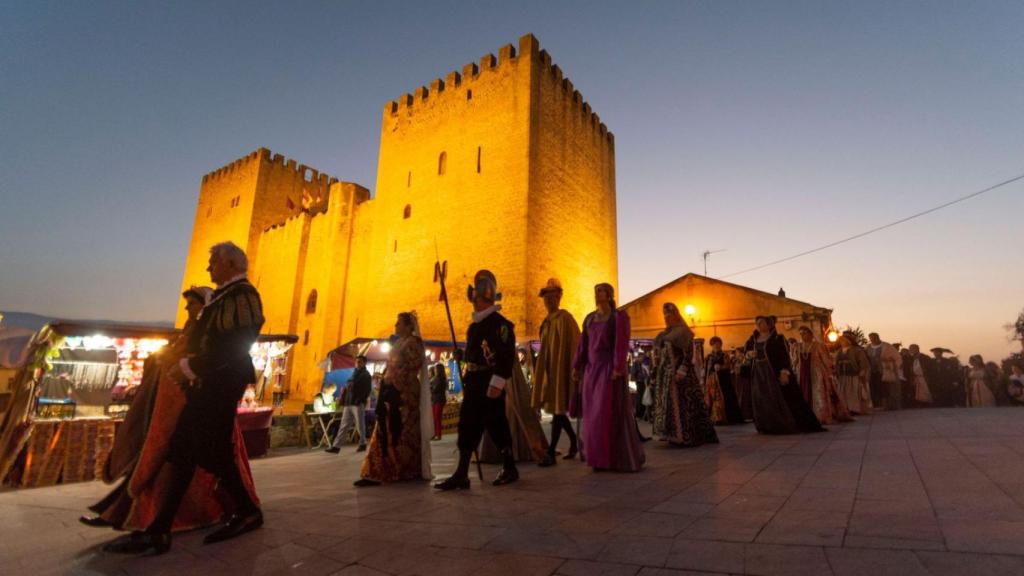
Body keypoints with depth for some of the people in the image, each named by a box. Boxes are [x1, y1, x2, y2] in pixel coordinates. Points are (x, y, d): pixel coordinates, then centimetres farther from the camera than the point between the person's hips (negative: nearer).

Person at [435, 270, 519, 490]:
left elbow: (507, 355, -21)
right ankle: (461, 474, 19)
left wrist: (497, 382, -26)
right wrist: (467, 381, 22)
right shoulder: (474, 326, 17)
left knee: (496, 426, -3)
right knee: (467, 427, 11)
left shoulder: (500, 323, -12)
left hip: (491, 384, -9)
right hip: (473, 383, 9)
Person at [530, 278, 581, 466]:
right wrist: (542, 371, 15)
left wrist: (574, 370, -20)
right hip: (549, 369, 9)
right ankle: (574, 442, 32)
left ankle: (551, 453, 0)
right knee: (556, 409, 15)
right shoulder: (547, 321, 13)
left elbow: (574, 346, -15)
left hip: (561, 369, -8)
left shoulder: (565, 318, -12)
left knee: (557, 409, -5)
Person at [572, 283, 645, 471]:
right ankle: (601, 458, 13)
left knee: (612, 413, -6)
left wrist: (618, 368, -21)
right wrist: (577, 367, 5)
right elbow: (582, 344, 10)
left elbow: (622, 344, -13)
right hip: (592, 369, 6)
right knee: (594, 414, 5)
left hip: (610, 368, -6)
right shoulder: (589, 318, 14)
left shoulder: (619, 316, -4)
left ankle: (620, 458, 6)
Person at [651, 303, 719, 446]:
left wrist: (682, 371, -23)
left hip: (678, 372, -8)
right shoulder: (664, 334, 16)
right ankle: (675, 435, 15)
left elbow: (688, 353, -14)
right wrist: (657, 373, 13)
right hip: (665, 373, 8)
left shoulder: (683, 331, -6)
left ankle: (685, 437, -1)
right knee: (668, 404, 8)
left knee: (681, 404, -7)